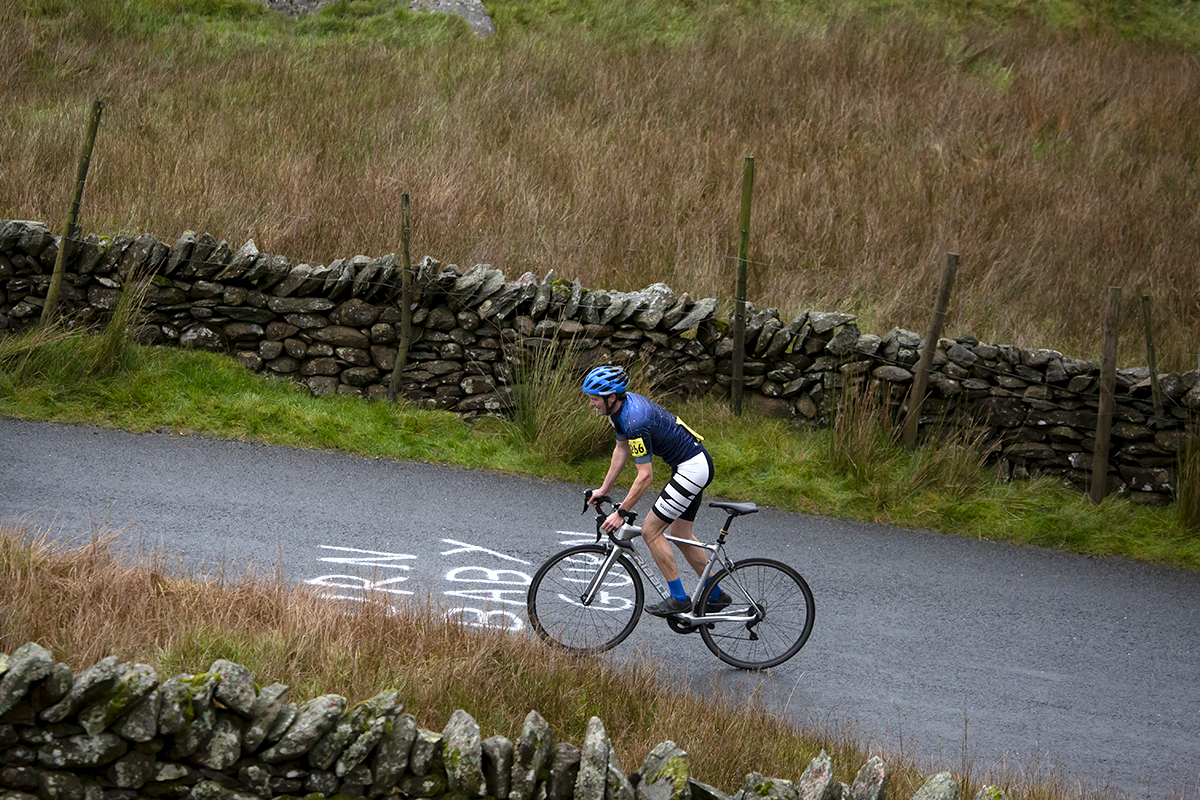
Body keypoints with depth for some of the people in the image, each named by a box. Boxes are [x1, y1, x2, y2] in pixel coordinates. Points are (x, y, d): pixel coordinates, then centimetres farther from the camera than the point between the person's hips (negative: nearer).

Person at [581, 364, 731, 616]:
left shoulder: (636, 421, -27)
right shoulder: (622, 406, 2)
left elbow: (645, 476, -25)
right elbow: (622, 450, 16)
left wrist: (620, 514, -19)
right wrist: (604, 490, 18)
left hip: (693, 468, -10)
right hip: (692, 465, 10)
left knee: (651, 530, -6)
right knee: (681, 534, 18)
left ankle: (679, 599, 0)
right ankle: (716, 595, 28)